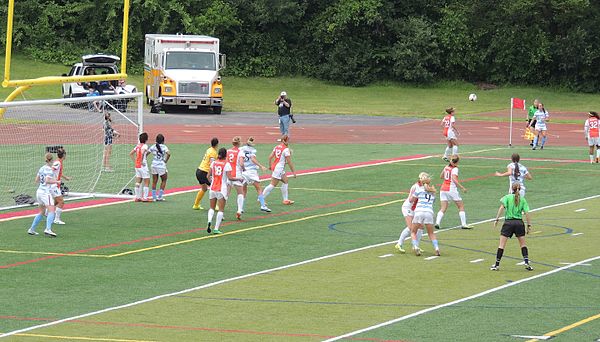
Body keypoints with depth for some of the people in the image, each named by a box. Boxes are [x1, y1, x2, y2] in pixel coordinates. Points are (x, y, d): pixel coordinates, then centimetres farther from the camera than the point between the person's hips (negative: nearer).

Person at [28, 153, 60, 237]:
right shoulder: (49, 169, -12)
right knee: (51, 211, -15)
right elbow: (47, 181, -23)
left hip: (39, 191, 9)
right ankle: (48, 229, -32)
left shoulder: (42, 168, 11)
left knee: (42, 212, 19)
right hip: (46, 192, -9)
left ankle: (31, 229, 19)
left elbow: (36, 180, 16)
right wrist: (56, 182, -9)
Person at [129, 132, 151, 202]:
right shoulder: (144, 146, -12)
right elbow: (142, 153, -30)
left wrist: (135, 161, 14)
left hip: (137, 166, 7)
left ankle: (137, 197, 14)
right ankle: (145, 197, -3)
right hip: (143, 166, -7)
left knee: (138, 182, 12)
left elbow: (131, 154, 13)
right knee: (147, 182, 0)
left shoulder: (137, 146, 10)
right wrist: (142, 161, -21)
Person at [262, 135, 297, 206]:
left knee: (285, 181, 16)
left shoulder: (277, 147, 8)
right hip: (279, 167, -9)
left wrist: (270, 166, 18)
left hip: (274, 166, 9)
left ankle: (285, 200, 19)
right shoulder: (286, 149, -14)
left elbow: (270, 157, 7)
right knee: (273, 185, -5)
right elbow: (289, 162, -13)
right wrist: (293, 171, -5)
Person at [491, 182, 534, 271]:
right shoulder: (523, 200, 7)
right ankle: (526, 262, 6)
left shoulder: (507, 197, 2)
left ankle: (497, 265, 1)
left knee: (502, 245, 2)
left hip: (508, 222, -2)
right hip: (519, 223, 2)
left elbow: (502, 207, -11)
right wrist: (529, 225, 6)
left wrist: (496, 219, -12)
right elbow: (526, 213, 2)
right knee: (523, 244, 15)